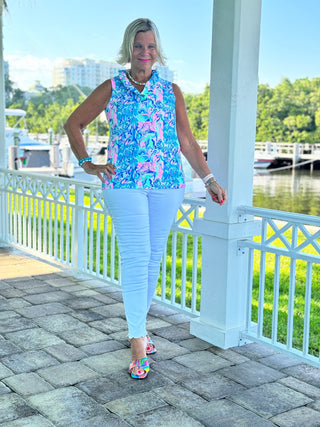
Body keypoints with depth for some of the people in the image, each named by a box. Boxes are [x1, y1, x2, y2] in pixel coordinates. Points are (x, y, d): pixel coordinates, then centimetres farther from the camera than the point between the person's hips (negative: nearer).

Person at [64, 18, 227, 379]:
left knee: (154, 258, 8)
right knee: (135, 258, -9)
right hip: (124, 184, -3)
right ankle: (138, 341, -4)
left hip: (166, 184, 3)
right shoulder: (111, 89, 6)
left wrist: (209, 179, 11)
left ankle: (138, 325, 25)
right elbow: (73, 124, 13)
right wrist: (87, 164, 4)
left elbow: (187, 141, 15)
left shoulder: (171, 92, 12)